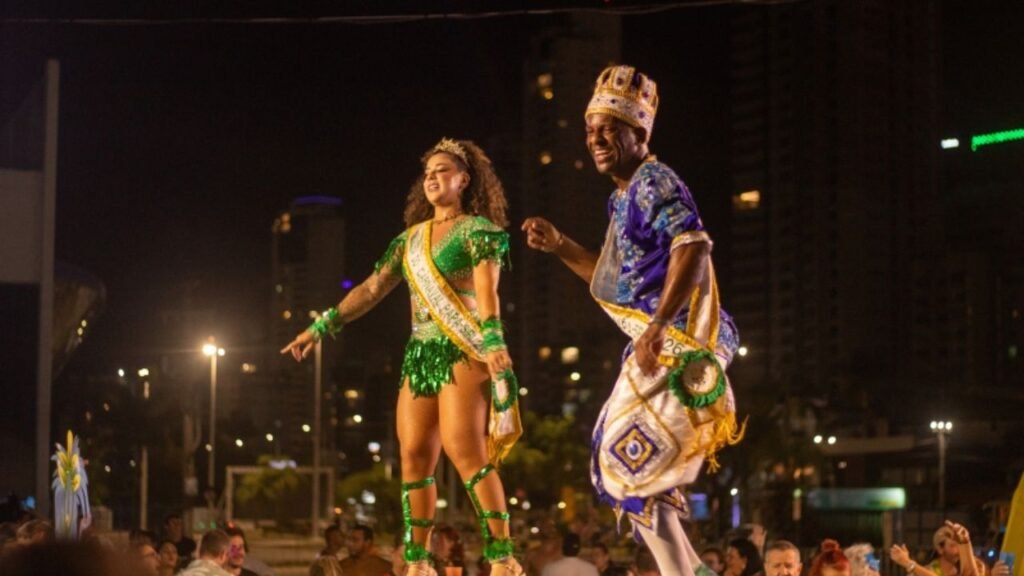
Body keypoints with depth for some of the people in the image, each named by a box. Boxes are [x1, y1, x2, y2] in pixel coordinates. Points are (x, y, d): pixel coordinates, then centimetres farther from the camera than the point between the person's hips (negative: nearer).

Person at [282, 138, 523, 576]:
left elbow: (486, 290, -16)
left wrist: (493, 342, -31)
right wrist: (321, 327, 13)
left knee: (464, 449, -19)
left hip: (462, 351, -7)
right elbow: (370, 290, 18)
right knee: (414, 457, 1)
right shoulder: (410, 238, 17)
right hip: (419, 354, 7)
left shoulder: (478, 229, -1)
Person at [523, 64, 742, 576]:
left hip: (679, 348, -10)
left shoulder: (654, 180, -11)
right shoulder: (626, 195, 19)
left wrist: (657, 326, -35)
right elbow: (616, 279, 28)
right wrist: (559, 246, 17)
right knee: (618, 464, 15)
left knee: (629, 467, -9)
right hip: (664, 347, 10)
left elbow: (694, 247, -27)